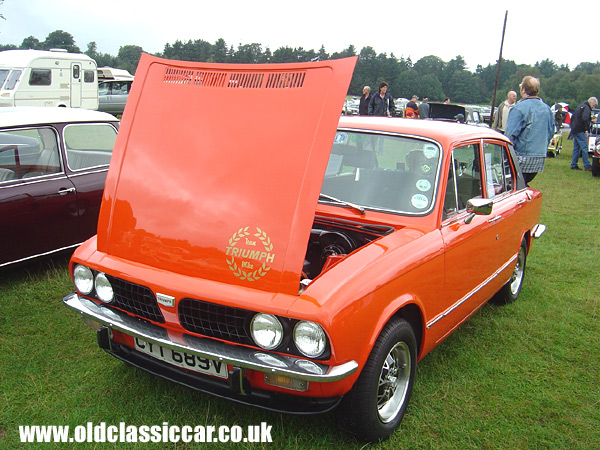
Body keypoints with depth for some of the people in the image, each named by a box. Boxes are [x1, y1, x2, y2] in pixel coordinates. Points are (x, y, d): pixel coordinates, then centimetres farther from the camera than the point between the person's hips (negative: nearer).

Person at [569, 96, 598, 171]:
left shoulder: (580, 106, 18)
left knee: (576, 148, 12)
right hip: (580, 131, -9)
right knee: (584, 148, -6)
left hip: (574, 130, 9)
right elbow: (585, 119, -25)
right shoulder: (586, 108, -11)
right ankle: (587, 166, -5)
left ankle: (573, 165, 13)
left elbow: (572, 118, 25)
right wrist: (586, 129, -17)